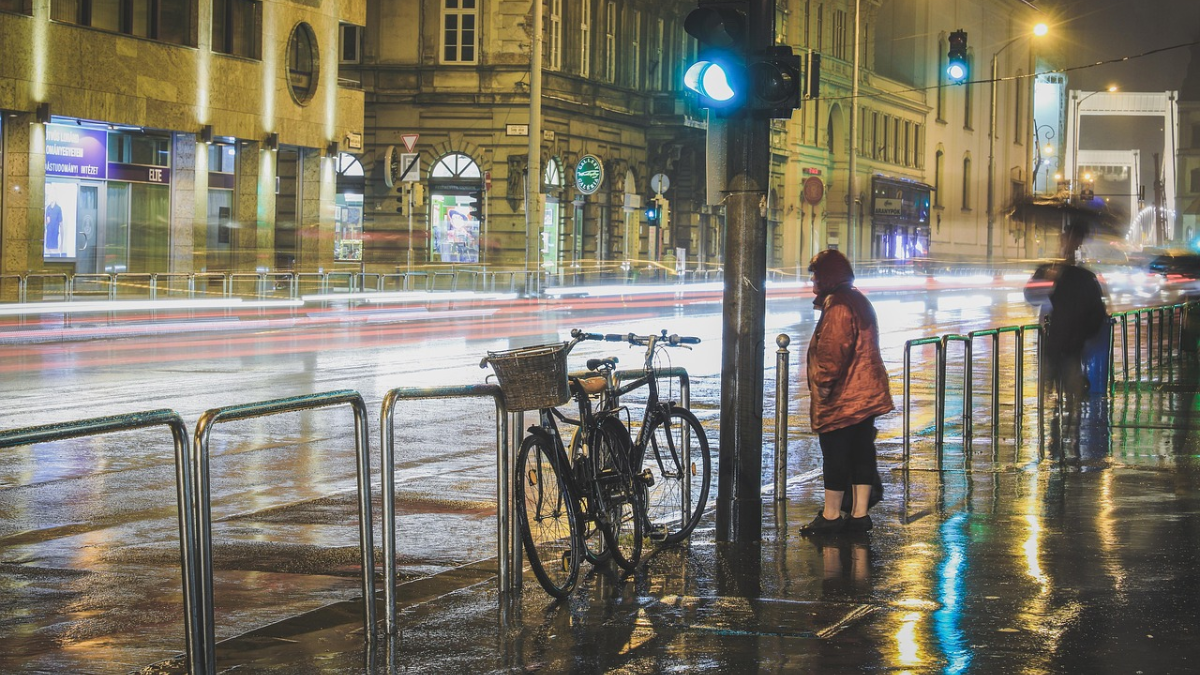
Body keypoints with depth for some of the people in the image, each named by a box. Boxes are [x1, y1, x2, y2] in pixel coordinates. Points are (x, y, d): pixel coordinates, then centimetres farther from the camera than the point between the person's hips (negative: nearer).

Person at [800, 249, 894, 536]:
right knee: (862, 452, 9)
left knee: (835, 455, -3)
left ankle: (831, 515, 2)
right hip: (866, 392, 10)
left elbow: (834, 350, -23)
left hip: (842, 397, -10)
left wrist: (824, 383, -18)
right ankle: (859, 514, 12)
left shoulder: (837, 305, -16)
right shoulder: (859, 301, 16)